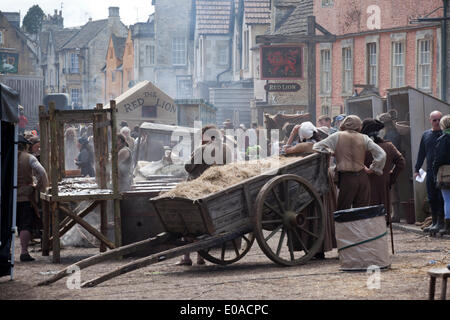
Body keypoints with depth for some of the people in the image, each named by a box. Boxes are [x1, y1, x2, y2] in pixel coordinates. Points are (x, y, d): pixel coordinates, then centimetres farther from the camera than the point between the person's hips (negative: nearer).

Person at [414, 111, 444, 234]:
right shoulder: (426, 135, 13)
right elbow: (421, 153, 18)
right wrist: (416, 169, 15)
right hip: (430, 171, 5)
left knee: (441, 197, -6)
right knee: (432, 198, 8)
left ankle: (440, 222, -2)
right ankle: (434, 222, 16)